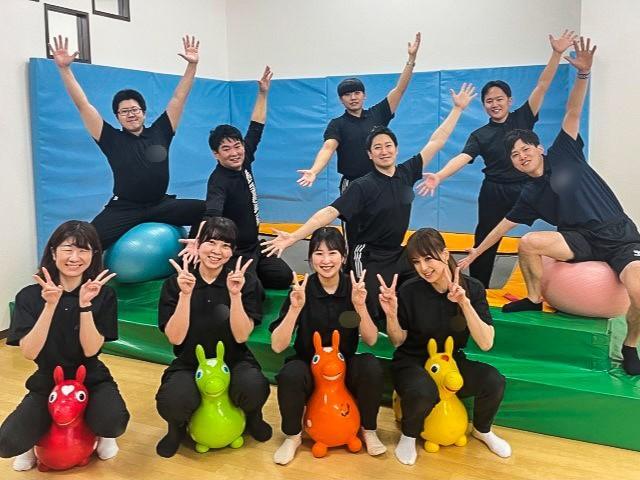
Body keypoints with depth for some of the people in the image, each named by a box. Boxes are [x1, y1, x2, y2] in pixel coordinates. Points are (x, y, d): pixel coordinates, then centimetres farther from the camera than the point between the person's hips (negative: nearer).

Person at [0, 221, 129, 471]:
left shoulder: (103, 294, -10)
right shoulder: (30, 295, -9)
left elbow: (90, 350, -16)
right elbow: (29, 352, -18)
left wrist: (85, 304, -29)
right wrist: (50, 305, -29)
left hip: (91, 380, 0)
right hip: (47, 383, 1)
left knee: (113, 423, -31)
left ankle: (103, 437, 7)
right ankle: (30, 445, 14)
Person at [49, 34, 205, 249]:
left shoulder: (159, 133, 7)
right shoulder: (112, 140, 4)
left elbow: (178, 98, 7)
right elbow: (83, 105, 2)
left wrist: (192, 65, 2)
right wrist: (64, 68, -6)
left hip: (161, 205, 2)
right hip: (124, 208, -2)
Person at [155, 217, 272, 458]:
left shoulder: (246, 282, -6)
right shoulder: (175, 283, -5)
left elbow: (241, 336, -14)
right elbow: (175, 338, -13)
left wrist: (235, 294, -27)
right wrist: (186, 294, -24)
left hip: (233, 361, 0)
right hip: (188, 363, 0)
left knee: (254, 388, -33)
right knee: (172, 403, -32)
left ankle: (252, 416, 6)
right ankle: (177, 425, 7)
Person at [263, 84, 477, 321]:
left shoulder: (406, 173, -1)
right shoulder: (362, 186, -14)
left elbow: (436, 142, 4)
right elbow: (330, 212, -21)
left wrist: (457, 108, 6)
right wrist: (293, 237, -31)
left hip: (397, 254, 6)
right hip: (369, 258, -6)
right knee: (374, 314, -9)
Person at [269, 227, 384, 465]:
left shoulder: (355, 287, -9)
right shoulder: (301, 290, -14)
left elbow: (371, 340, -12)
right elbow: (277, 346, -19)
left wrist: (360, 306, -28)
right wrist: (295, 308, -33)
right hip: (308, 366, -1)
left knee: (372, 366, -28)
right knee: (290, 373, -32)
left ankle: (369, 431, -1)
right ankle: (293, 436, -4)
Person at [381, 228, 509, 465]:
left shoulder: (472, 288, -11)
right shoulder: (409, 291, -16)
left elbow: (486, 344, -17)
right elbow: (398, 341, -4)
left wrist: (465, 304, -30)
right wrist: (391, 314, -25)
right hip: (413, 363, -3)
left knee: (494, 381, -23)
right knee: (423, 392, -36)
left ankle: (482, 430, 11)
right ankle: (408, 436, -1)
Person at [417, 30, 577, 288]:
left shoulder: (523, 118, 5)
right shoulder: (480, 135, 2)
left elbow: (542, 86, -2)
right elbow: (462, 157, -13)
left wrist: (556, 54, -13)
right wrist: (438, 176, -31)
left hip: (529, 189, 0)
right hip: (495, 193, 0)